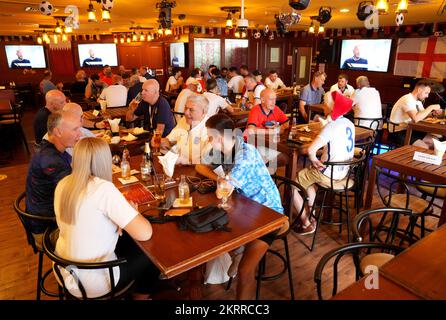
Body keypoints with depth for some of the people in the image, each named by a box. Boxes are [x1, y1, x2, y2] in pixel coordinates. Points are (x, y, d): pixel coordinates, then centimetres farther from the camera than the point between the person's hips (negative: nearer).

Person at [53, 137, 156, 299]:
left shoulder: (63, 184, -5)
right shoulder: (103, 188, -28)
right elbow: (145, 234, -28)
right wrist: (133, 210, -9)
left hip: (66, 270, 7)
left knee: (127, 242, 26)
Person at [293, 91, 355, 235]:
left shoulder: (331, 126, -22)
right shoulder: (349, 123, 3)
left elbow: (311, 150, -33)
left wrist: (314, 160, -15)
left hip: (329, 174, -9)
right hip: (343, 172, 9)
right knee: (306, 173, 31)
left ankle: (306, 223, 11)